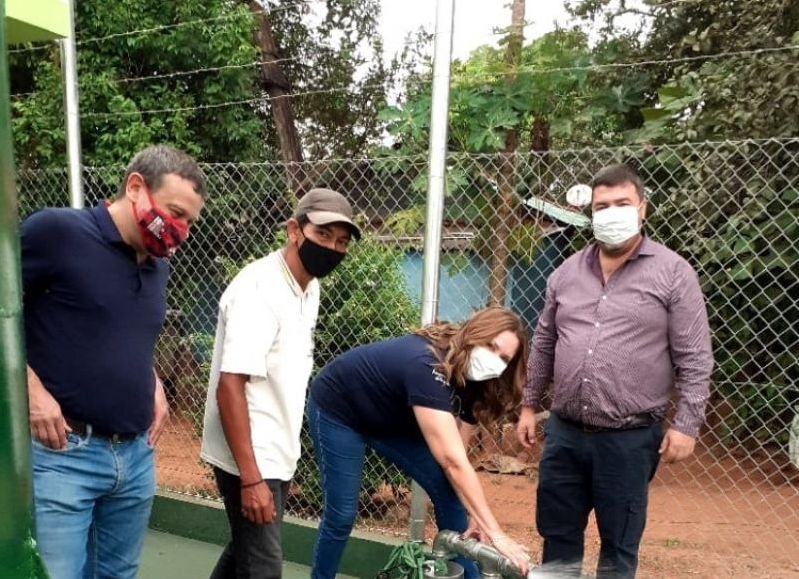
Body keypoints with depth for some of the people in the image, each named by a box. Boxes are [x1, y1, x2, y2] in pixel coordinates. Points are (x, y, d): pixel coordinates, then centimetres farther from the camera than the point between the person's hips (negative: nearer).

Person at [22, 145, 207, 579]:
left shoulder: (158, 265, 10)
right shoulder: (56, 231, -12)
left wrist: (154, 386, 6)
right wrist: (32, 390, -17)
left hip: (136, 455, 7)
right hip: (62, 453, -6)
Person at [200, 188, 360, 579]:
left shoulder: (309, 287, 6)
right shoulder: (259, 290, -22)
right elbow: (230, 387, -26)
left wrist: (283, 454, 17)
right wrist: (250, 477, -27)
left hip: (277, 455, 9)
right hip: (249, 459, -9)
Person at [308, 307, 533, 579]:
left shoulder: (470, 380, -13)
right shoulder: (426, 366, -39)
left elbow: (458, 456, -12)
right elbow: (452, 462, -43)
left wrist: (476, 517, -21)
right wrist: (495, 534, -42)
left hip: (393, 420, 7)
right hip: (337, 410, -7)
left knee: (450, 495, -3)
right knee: (341, 515, -4)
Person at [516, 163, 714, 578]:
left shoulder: (673, 273, -5)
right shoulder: (567, 272, 7)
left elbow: (694, 360, -5)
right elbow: (543, 345, 13)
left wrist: (686, 425, -10)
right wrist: (529, 405, 12)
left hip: (630, 438, -3)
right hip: (564, 431, 4)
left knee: (619, 545, 12)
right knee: (558, 535, 16)